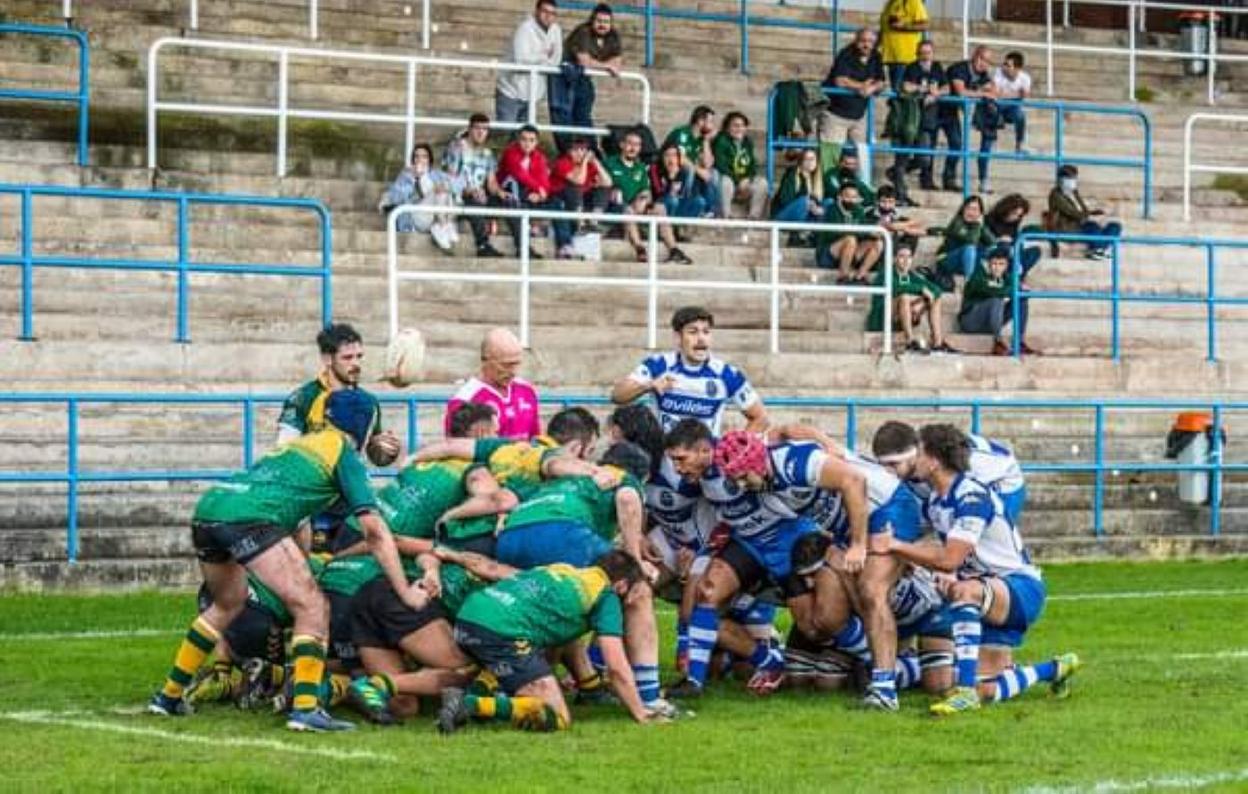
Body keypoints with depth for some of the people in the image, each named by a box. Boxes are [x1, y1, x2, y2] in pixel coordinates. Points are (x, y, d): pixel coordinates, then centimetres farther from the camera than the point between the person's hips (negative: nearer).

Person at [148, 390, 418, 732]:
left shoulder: (298, 443, 33)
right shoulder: (344, 453, 12)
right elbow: (375, 531, 6)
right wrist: (405, 591, 9)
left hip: (208, 506, 8)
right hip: (249, 519, -8)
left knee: (228, 605, 30)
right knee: (312, 608, -3)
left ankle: (169, 696, 35)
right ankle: (305, 707, -16)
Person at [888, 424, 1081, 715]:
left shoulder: (972, 497, -22)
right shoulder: (935, 501, 5)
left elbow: (949, 560, -27)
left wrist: (896, 545, -22)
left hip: (1023, 587, -9)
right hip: (990, 596, 9)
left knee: (965, 591, -39)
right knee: (988, 689, 1)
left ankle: (966, 691, -41)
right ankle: (1056, 669, 27)